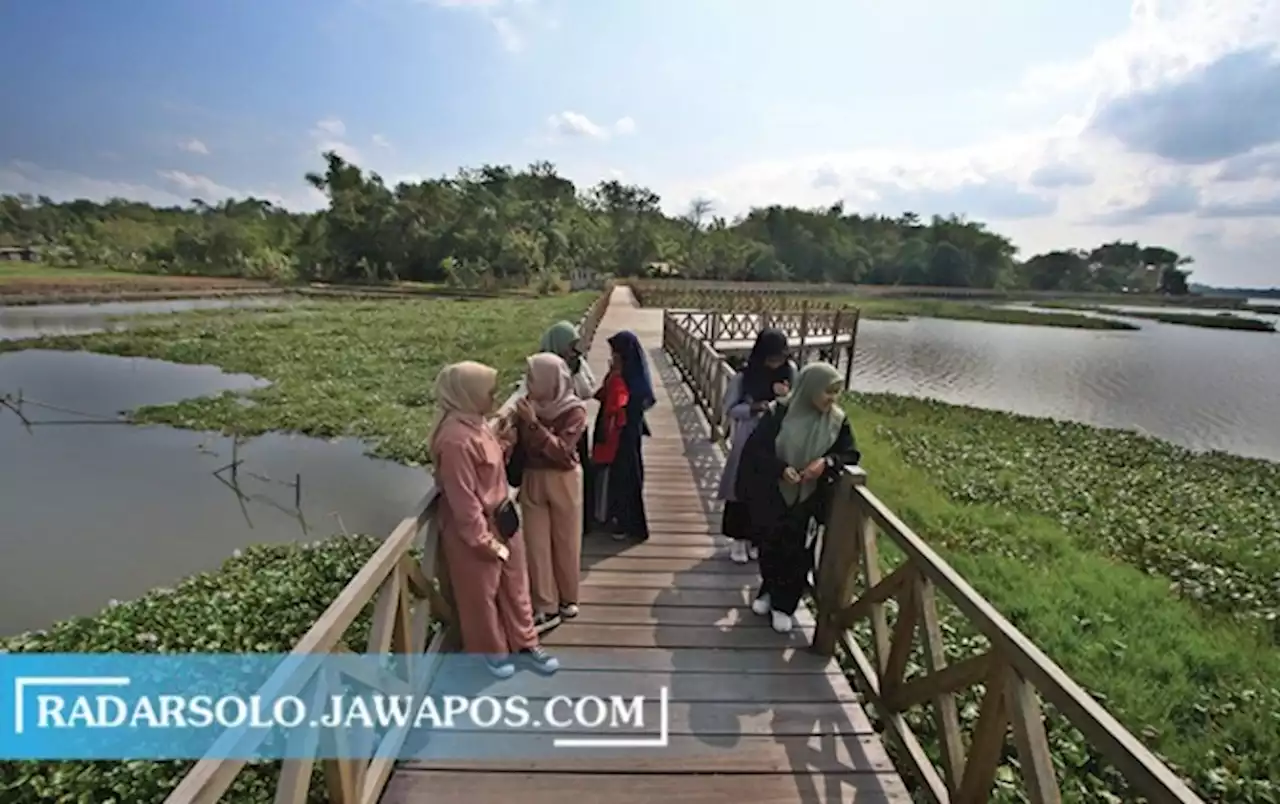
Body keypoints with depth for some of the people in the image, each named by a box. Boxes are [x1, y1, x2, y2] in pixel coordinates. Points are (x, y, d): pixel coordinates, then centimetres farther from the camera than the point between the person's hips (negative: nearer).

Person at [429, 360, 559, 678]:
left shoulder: (475, 423, 1)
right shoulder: (455, 439, -28)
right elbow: (463, 500, -24)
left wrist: (504, 442, -3)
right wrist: (484, 541, -18)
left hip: (501, 518, 9)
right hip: (475, 528, -9)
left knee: (515, 583, 21)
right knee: (482, 593, 15)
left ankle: (524, 642, 40)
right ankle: (491, 650, 39)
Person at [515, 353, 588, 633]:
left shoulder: (574, 410, -16)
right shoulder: (528, 404, -4)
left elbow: (560, 450, -26)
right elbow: (521, 443, 4)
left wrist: (534, 424, -30)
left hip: (563, 480, -3)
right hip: (532, 480, 3)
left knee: (566, 541, 11)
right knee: (537, 544, 6)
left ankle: (568, 598, 33)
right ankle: (547, 607, 19)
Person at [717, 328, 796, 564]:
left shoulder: (789, 371, -5)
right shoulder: (745, 375, -14)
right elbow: (730, 409, -9)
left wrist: (787, 397, -21)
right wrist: (755, 407, -25)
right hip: (748, 441, -2)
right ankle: (739, 538, 25)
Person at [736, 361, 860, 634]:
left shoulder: (837, 421, -7)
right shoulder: (779, 413, -14)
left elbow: (851, 454, 2)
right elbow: (754, 448, -10)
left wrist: (827, 462, -19)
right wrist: (780, 468, -25)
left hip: (807, 500, 1)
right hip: (771, 496, -1)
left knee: (796, 554, 9)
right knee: (769, 547, 16)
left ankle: (784, 605, 29)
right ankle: (768, 591, 41)